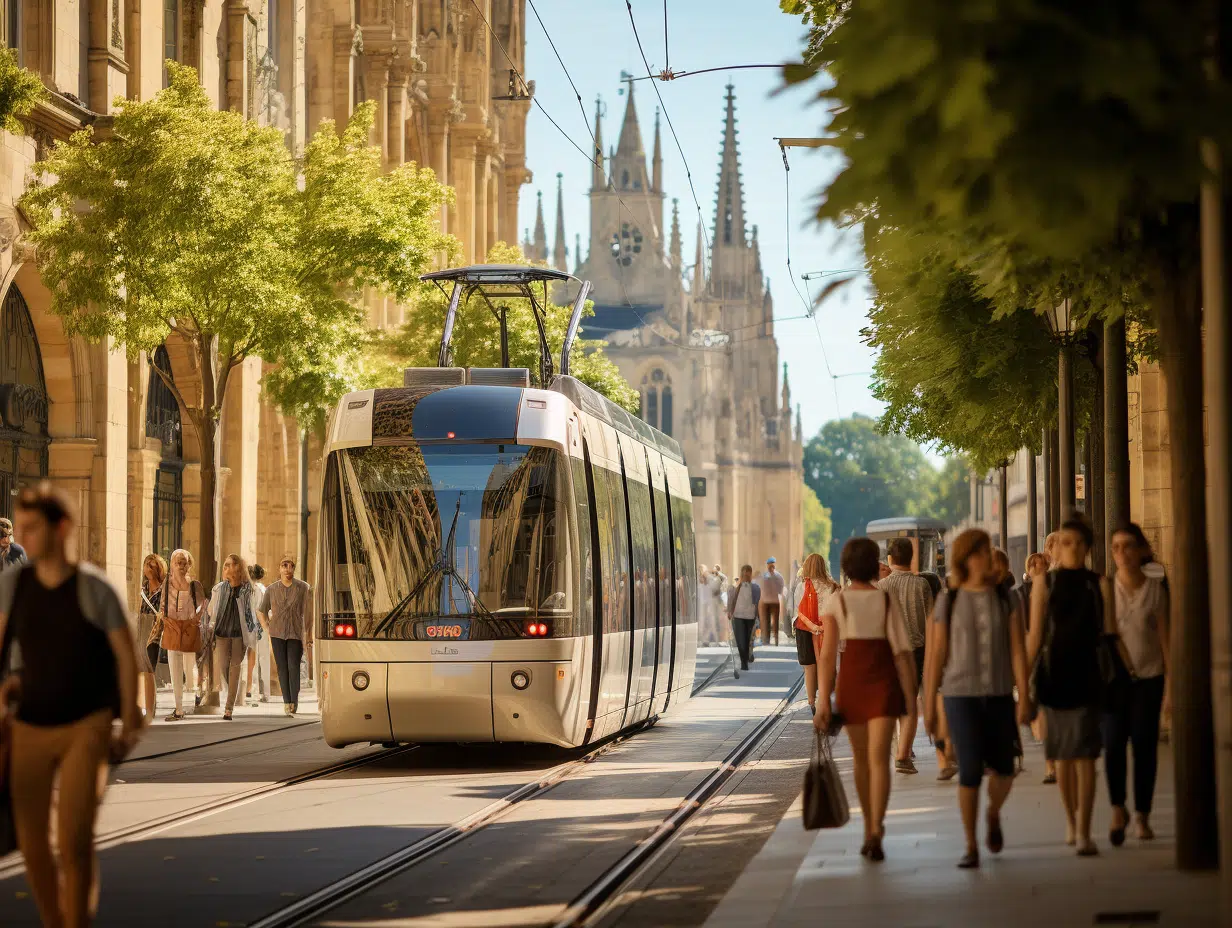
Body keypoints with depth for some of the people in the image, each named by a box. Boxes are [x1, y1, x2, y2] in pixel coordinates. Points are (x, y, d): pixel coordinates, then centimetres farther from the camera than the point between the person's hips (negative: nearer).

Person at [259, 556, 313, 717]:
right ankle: (287, 702, 5)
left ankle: (294, 701, -3)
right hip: (277, 634, 2)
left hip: (296, 633, -2)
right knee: (282, 667, 0)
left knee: (293, 666, -12)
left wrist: (309, 636, 0)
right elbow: (262, 611, 15)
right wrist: (268, 631, 8)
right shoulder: (271, 589, 4)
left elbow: (308, 613, 1)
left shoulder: (303, 588, -2)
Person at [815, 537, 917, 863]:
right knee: (879, 758, -8)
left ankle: (870, 828, 30)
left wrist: (823, 702, -11)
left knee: (861, 760, 17)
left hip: (850, 686, 1)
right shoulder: (887, 600, -2)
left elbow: (828, 655, -9)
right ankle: (875, 830, -25)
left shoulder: (836, 602, -3)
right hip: (884, 686, -1)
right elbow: (902, 652, -6)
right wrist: (911, 697, -1)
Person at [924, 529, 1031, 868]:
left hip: (1000, 695, 2)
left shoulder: (1007, 599, 2)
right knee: (970, 771, -8)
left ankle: (993, 815, 39)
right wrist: (929, 704, 3)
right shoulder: (948, 602, 1)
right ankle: (971, 847, 3)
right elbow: (936, 655, 3)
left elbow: (1018, 651, -2)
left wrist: (1024, 697, -8)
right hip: (961, 696, -2)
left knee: (1003, 769, 6)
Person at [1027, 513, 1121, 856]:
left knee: (1084, 754, -8)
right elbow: (1036, 635, 3)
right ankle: (1072, 823, 25)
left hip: (1087, 676, -1)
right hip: (1054, 674, 1)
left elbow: (1110, 635, 4)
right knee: (1062, 754, 10)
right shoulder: (1044, 581, 3)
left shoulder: (1099, 584, 2)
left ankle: (1083, 831, -12)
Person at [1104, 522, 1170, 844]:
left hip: (1148, 677, 0)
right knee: (1113, 744, -10)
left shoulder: (1156, 588, 0)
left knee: (1144, 746, 0)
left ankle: (1142, 817, 13)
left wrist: (1170, 683, -2)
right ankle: (1118, 809, 9)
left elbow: (1164, 636, 2)